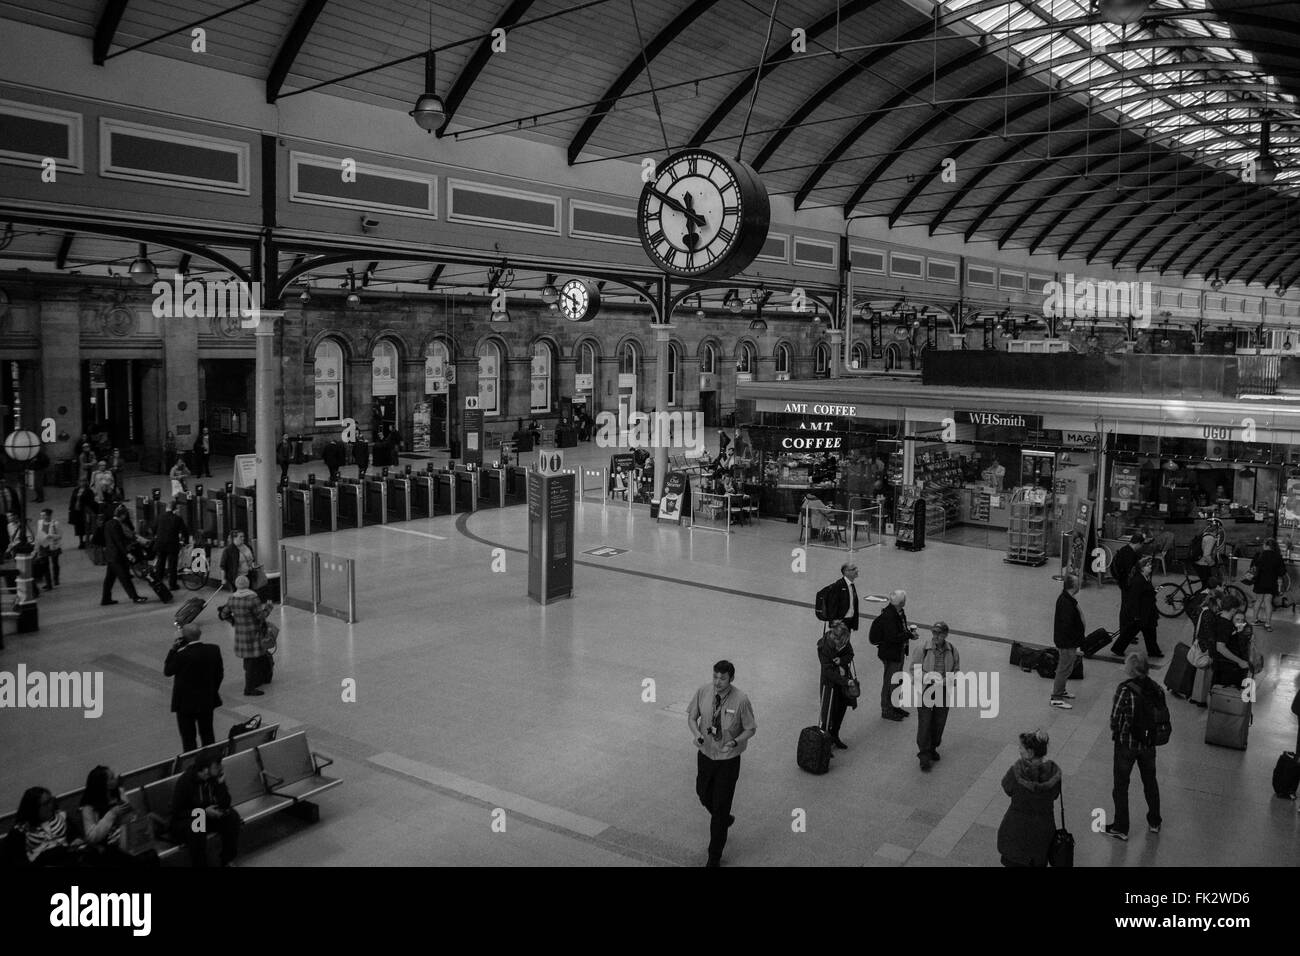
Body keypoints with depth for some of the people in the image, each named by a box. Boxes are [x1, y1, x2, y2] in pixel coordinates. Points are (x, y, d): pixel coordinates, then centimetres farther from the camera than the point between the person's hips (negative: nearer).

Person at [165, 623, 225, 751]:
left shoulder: (182, 654, -24)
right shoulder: (214, 650, -8)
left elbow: (167, 671, -8)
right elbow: (220, 674, 1)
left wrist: (174, 648, -9)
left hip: (186, 703, -5)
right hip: (208, 701, 5)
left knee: (188, 738, 8)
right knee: (207, 734, 19)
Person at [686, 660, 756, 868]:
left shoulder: (741, 700, -22)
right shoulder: (703, 692, -13)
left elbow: (750, 729, -10)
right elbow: (692, 716, 1)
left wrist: (735, 742, -28)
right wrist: (696, 733, -19)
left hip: (728, 759, -4)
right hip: (705, 754, 4)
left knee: (721, 806, 4)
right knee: (703, 795, 22)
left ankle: (715, 856, 22)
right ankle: (724, 820, 55)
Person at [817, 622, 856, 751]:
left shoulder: (845, 641, -11)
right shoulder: (824, 646, -28)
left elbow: (850, 654, 2)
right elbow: (828, 671, -26)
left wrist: (841, 660, -21)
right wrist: (845, 681, -31)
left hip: (843, 676, 6)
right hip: (830, 682, -6)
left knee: (841, 708, 17)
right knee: (829, 712, -1)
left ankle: (835, 737, 37)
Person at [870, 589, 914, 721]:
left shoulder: (899, 613, 2)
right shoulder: (888, 616, -28)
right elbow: (893, 637, -30)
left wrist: (907, 629, 0)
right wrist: (909, 634, -25)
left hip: (899, 652, 10)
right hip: (890, 654, -10)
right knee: (889, 682, 4)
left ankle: (894, 706, 39)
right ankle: (886, 710, 18)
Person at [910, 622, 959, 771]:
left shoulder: (952, 650, -3)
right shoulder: (922, 648, -13)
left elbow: (956, 670, 6)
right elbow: (914, 669, -6)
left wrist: (948, 679, -14)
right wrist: (926, 677, -23)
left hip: (943, 691, 4)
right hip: (925, 690, -3)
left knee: (939, 722, 15)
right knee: (925, 723, -5)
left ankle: (932, 749, 36)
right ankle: (924, 756, 4)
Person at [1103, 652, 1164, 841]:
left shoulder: (1125, 690, -23)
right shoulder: (1156, 688, -10)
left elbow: (1115, 719, -18)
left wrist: (1115, 731, 2)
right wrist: (1151, 733, 9)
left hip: (1126, 743, -5)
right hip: (1149, 742, 5)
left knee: (1121, 786, 11)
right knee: (1150, 781, 24)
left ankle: (1120, 828, 20)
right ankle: (1154, 822, 40)